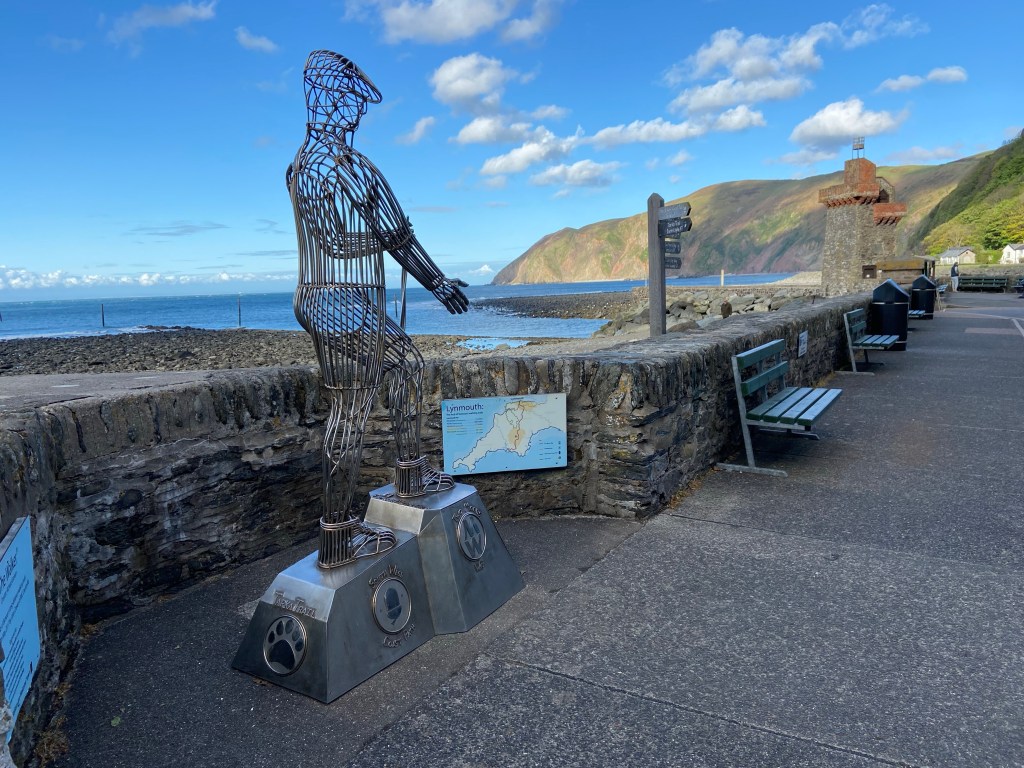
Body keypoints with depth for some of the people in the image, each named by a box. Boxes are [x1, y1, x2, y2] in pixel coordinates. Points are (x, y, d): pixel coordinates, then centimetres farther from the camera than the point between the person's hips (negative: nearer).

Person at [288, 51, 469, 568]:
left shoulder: (302, 161, 14)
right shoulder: (346, 165, -16)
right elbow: (395, 235, -12)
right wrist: (439, 282, -1)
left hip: (321, 299, 10)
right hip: (346, 307, -10)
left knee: (406, 362, 21)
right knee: (350, 414, -5)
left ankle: (410, 473, 28)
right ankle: (337, 538, 4)